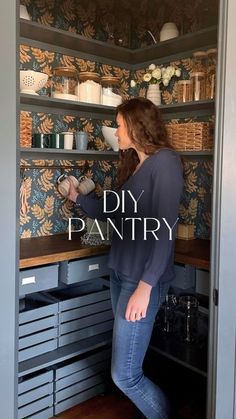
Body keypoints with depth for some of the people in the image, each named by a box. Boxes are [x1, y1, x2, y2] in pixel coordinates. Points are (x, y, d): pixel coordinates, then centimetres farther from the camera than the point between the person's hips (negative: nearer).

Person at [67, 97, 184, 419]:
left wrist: (145, 286, -22)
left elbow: (165, 230, -19)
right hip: (120, 273, 8)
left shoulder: (165, 161, -12)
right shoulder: (133, 165, 14)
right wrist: (78, 197, 25)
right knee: (130, 366, 14)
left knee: (125, 375, -3)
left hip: (143, 279, -8)